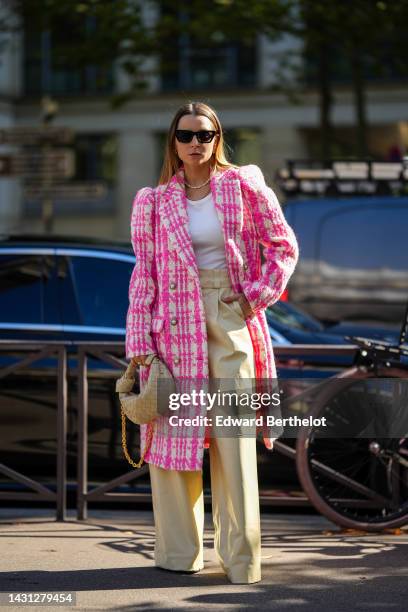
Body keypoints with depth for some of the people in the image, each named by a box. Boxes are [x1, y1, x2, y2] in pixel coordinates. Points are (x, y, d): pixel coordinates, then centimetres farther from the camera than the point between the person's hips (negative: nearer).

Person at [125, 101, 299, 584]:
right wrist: (140, 344, -2)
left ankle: (240, 556, 3)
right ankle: (179, 552, 12)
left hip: (231, 320, -1)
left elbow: (283, 245, 11)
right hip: (176, 322, 1)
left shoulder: (244, 186, 5)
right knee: (174, 431, 2)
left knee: (236, 439, -3)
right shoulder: (154, 201, 6)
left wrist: (259, 294, -2)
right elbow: (144, 273, 4)